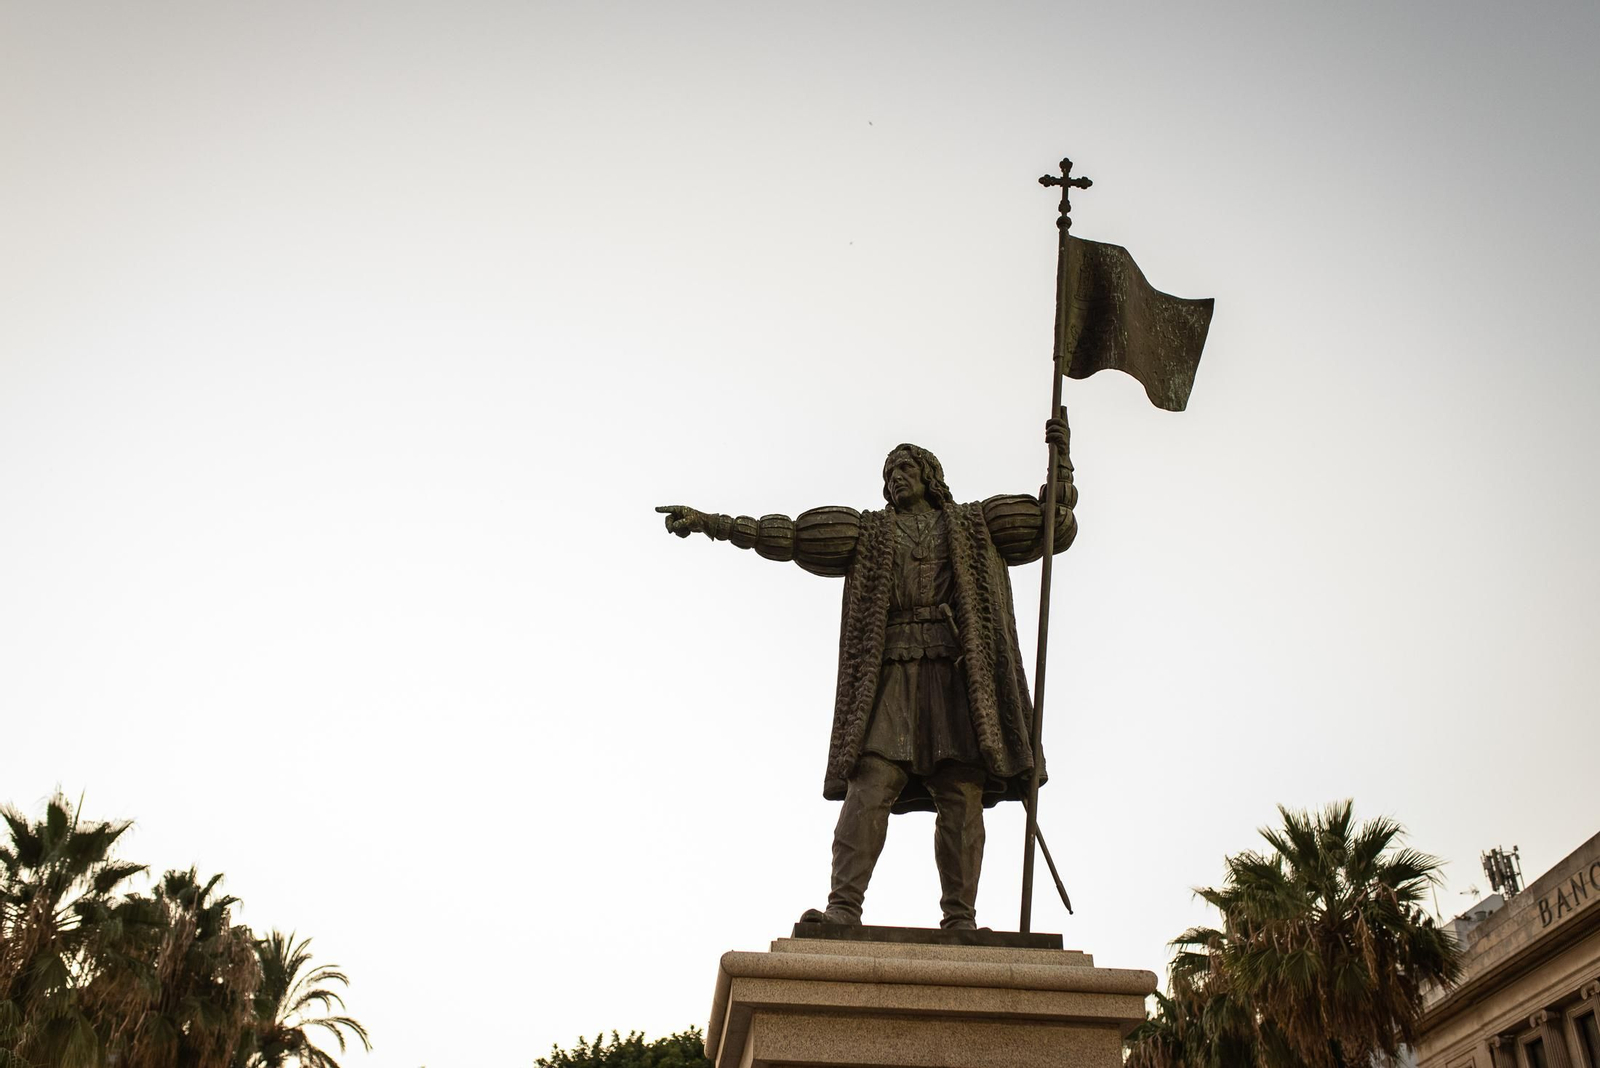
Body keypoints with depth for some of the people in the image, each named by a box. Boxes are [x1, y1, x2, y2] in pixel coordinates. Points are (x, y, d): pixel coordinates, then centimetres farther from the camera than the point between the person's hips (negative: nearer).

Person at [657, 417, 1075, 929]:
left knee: (961, 796, -9)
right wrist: (711, 522, 11)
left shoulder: (974, 525, 24)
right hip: (891, 675, 0)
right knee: (870, 784, -15)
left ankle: (960, 920, -10)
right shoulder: (868, 532, 24)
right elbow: (786, 535, 17)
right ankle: (843, 910, -22)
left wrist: (1060, 459, 13)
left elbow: (1053, 525, 24)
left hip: (957, 673, 0)